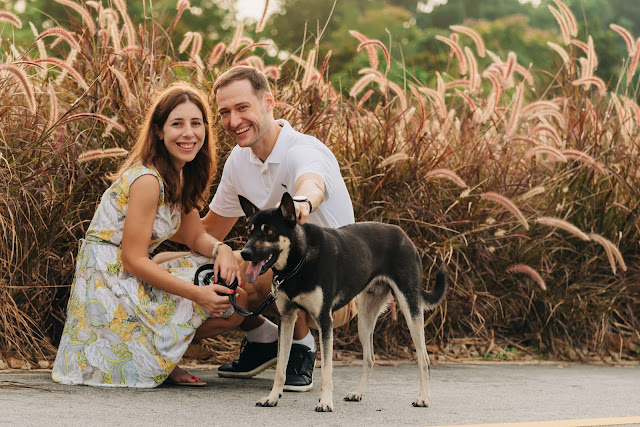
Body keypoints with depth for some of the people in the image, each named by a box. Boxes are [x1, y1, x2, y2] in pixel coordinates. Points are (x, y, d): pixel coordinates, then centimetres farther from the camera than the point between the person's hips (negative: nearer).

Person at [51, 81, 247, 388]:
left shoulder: (179, 174, 9)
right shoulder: (147, 180, -19)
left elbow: (194, 236, 15)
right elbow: (133, 260, -21)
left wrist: (221, 249, -9)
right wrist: (197, 293, -26)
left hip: (133, 282, 10)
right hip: (111, 290, -10)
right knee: (230, 306, -15)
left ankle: (158, 352, 5)